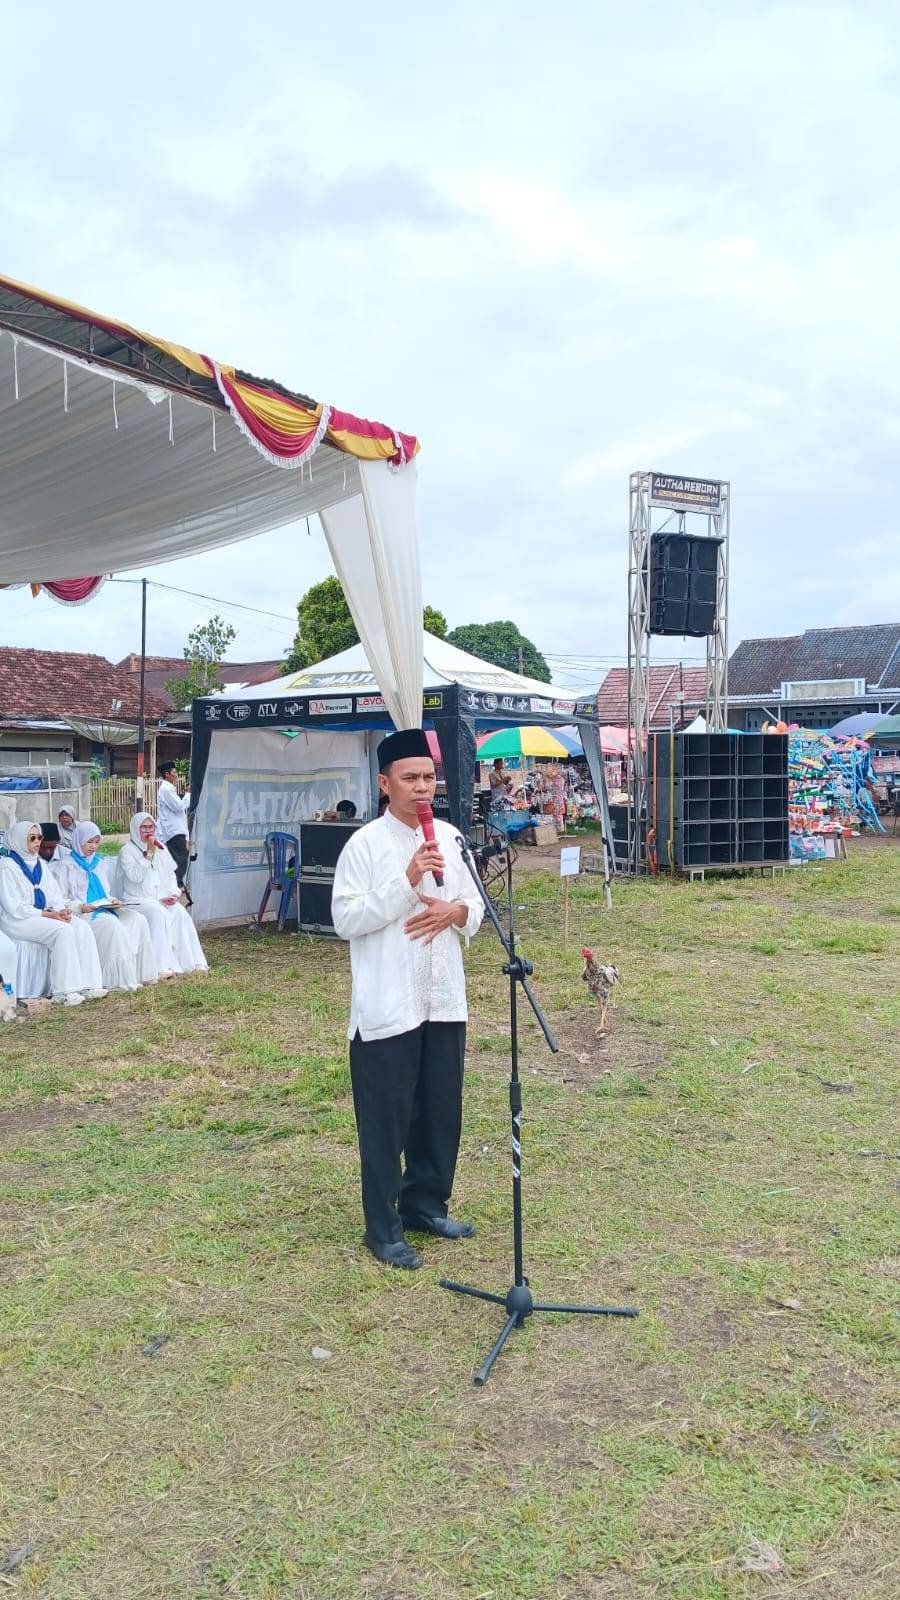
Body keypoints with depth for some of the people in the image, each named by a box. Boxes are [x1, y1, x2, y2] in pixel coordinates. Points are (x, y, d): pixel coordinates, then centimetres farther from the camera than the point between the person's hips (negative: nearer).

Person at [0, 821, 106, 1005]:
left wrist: (60, 910, -7)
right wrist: (48, 914, -18)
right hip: (19, 920, -7)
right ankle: (64, 990, -31)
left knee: (82, 927, -19)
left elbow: (54, 895, 16)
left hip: (44, 915, 7)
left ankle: (88, 985, -25)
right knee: (63, 931, -31)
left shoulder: (39, 864, 17)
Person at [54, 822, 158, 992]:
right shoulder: (67, 866, 3)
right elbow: (61, 900, -3)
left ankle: (141, 972, -20)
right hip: (82, 914, -6)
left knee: (138, 920, -19)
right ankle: (120, 980, -34)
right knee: (112, 924, -35)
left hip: (105, 910, 7)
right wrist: (81, 907, -19)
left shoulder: (100, 863, 23)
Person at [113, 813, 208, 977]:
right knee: (159, 914, -33)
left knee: (180, 913, -23)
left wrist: (174, 894, 1)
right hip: (138, 900, -5)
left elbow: (171, 875, 18)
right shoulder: (127, 851, -3)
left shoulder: (161, 849, 15)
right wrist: (148, 854, -19)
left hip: (162, 898, 5)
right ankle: (163, 967, -35)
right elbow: (135, 876, -17)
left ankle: (192, 963, -20)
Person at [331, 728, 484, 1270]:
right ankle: (384, 1229, 19)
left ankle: (426, 1205, 34)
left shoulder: (450, 837, 8)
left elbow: (476, 909, 14)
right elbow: (346, 919, -16)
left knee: (442, 1111, 16)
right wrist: (407, 882, -23)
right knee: (386, 1119, 5)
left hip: (445, 1001, 6)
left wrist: (454, 911, -10)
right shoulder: (365, 844, -9)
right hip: (387, 1007, -6)